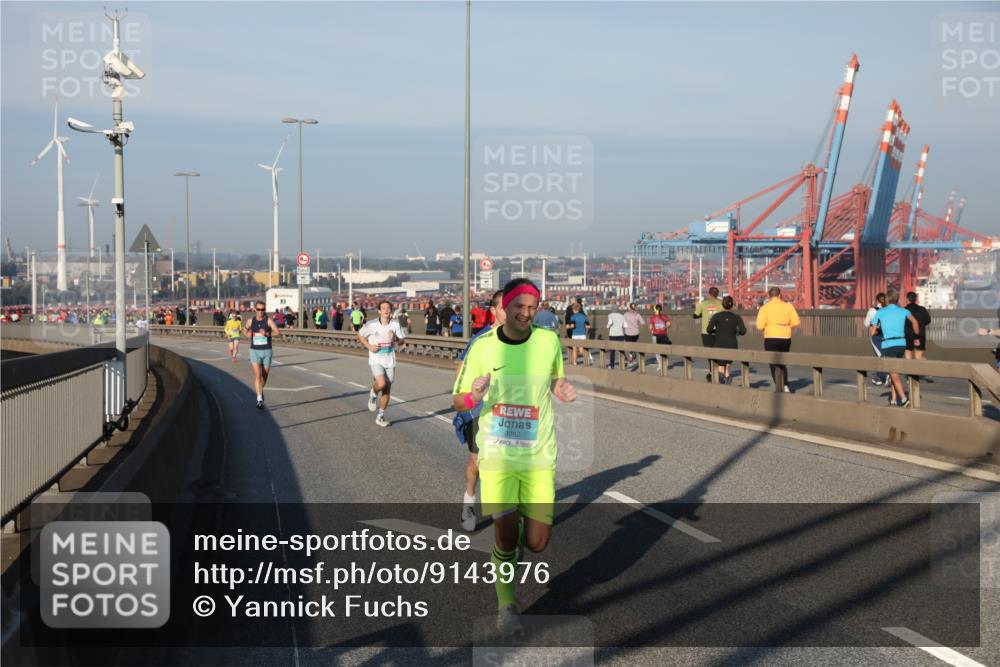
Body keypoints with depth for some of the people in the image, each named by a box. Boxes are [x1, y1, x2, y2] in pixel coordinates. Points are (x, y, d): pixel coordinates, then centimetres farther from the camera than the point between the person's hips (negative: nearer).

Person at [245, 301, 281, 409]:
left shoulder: (268, 320, -5)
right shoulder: (251, 321, 3)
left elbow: (278, 332, -16)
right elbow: (245, 329, 21)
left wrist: (267, 334, -30)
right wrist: (247, 334, -1)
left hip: (267, 351, 0)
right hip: (254, 351, 0)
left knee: (265, 375, 12)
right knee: (257, 375, -14)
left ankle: (261, 391, 42)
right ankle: (259, 399, -19)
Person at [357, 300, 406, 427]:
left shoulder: (395, 324, -1)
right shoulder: (371, 325, -7)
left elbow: (402, 339, 8)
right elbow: (360, 335, 7)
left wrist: (395, 338, -14)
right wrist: (369, 346, -8)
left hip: (390, 361, 3)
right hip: (376, 360, -3)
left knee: (387, 390, 7)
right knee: (381, 383, -26)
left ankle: (380, 416, 23)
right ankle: (373, 394, 10)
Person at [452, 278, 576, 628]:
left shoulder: (549, 341, -1)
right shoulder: (482, 347, -5)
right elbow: (457, 402, 1)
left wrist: (562, 389, -5)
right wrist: (473, 398, -22)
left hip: (539, 456, 1)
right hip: (497, 455, -1)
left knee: (536, 543, -2)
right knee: (505, 535, -7)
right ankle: (505, 602, 18)